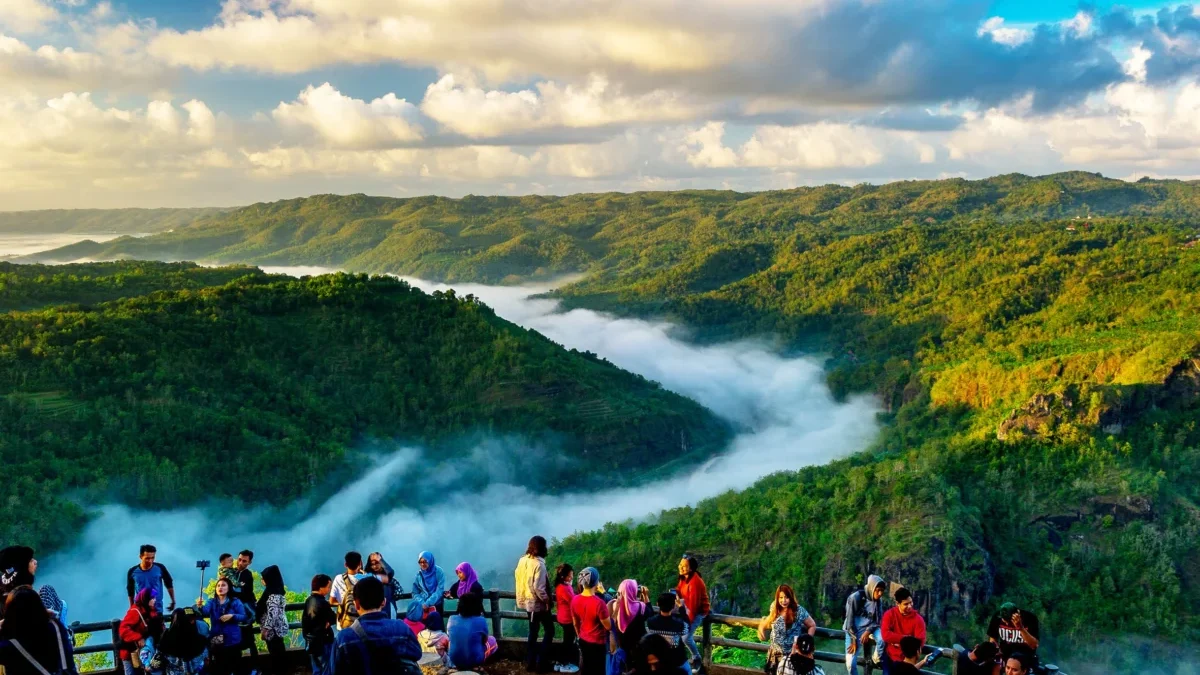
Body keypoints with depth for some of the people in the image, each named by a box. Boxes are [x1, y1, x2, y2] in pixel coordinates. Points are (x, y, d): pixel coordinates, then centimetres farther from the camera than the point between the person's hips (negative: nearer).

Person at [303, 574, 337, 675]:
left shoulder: (309, 601, 4)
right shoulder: (322, 603, -21)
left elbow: (304, 620, 10)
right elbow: (333, 619, -11)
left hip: (311, 641, 8)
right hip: (322, 642, -8)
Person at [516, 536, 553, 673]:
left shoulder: (523, 561, 2)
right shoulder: (539, 564, -22)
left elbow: (518, 578, 8)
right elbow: (538, 587, -25)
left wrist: (523, 596, 15)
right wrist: (547, 600, -13)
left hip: (528, 602, 8)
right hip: (538, 603, -8)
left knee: (533, 632, 17)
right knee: (549, 630, 4)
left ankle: (530, 663, 19)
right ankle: (541, 664, 1)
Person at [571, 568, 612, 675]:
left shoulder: (575, 600, -10)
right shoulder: (599, 603, -29)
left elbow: (575, 623, 5)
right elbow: (608, 626, -18)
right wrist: (608, 610, -7)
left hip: (583, 641, 6)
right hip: (597, 643, -6)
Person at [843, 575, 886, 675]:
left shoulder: (879, 600, -3)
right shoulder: (855, 597, -17)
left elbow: (878, 620, 0)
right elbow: (849, 620, -13)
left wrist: (868, 631, -18)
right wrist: (854, 640, -14)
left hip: (869, 628, 3)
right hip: (853, 631, -3)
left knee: (883, 638, -30)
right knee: (850, 662, -15)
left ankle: (877, 660, -1)